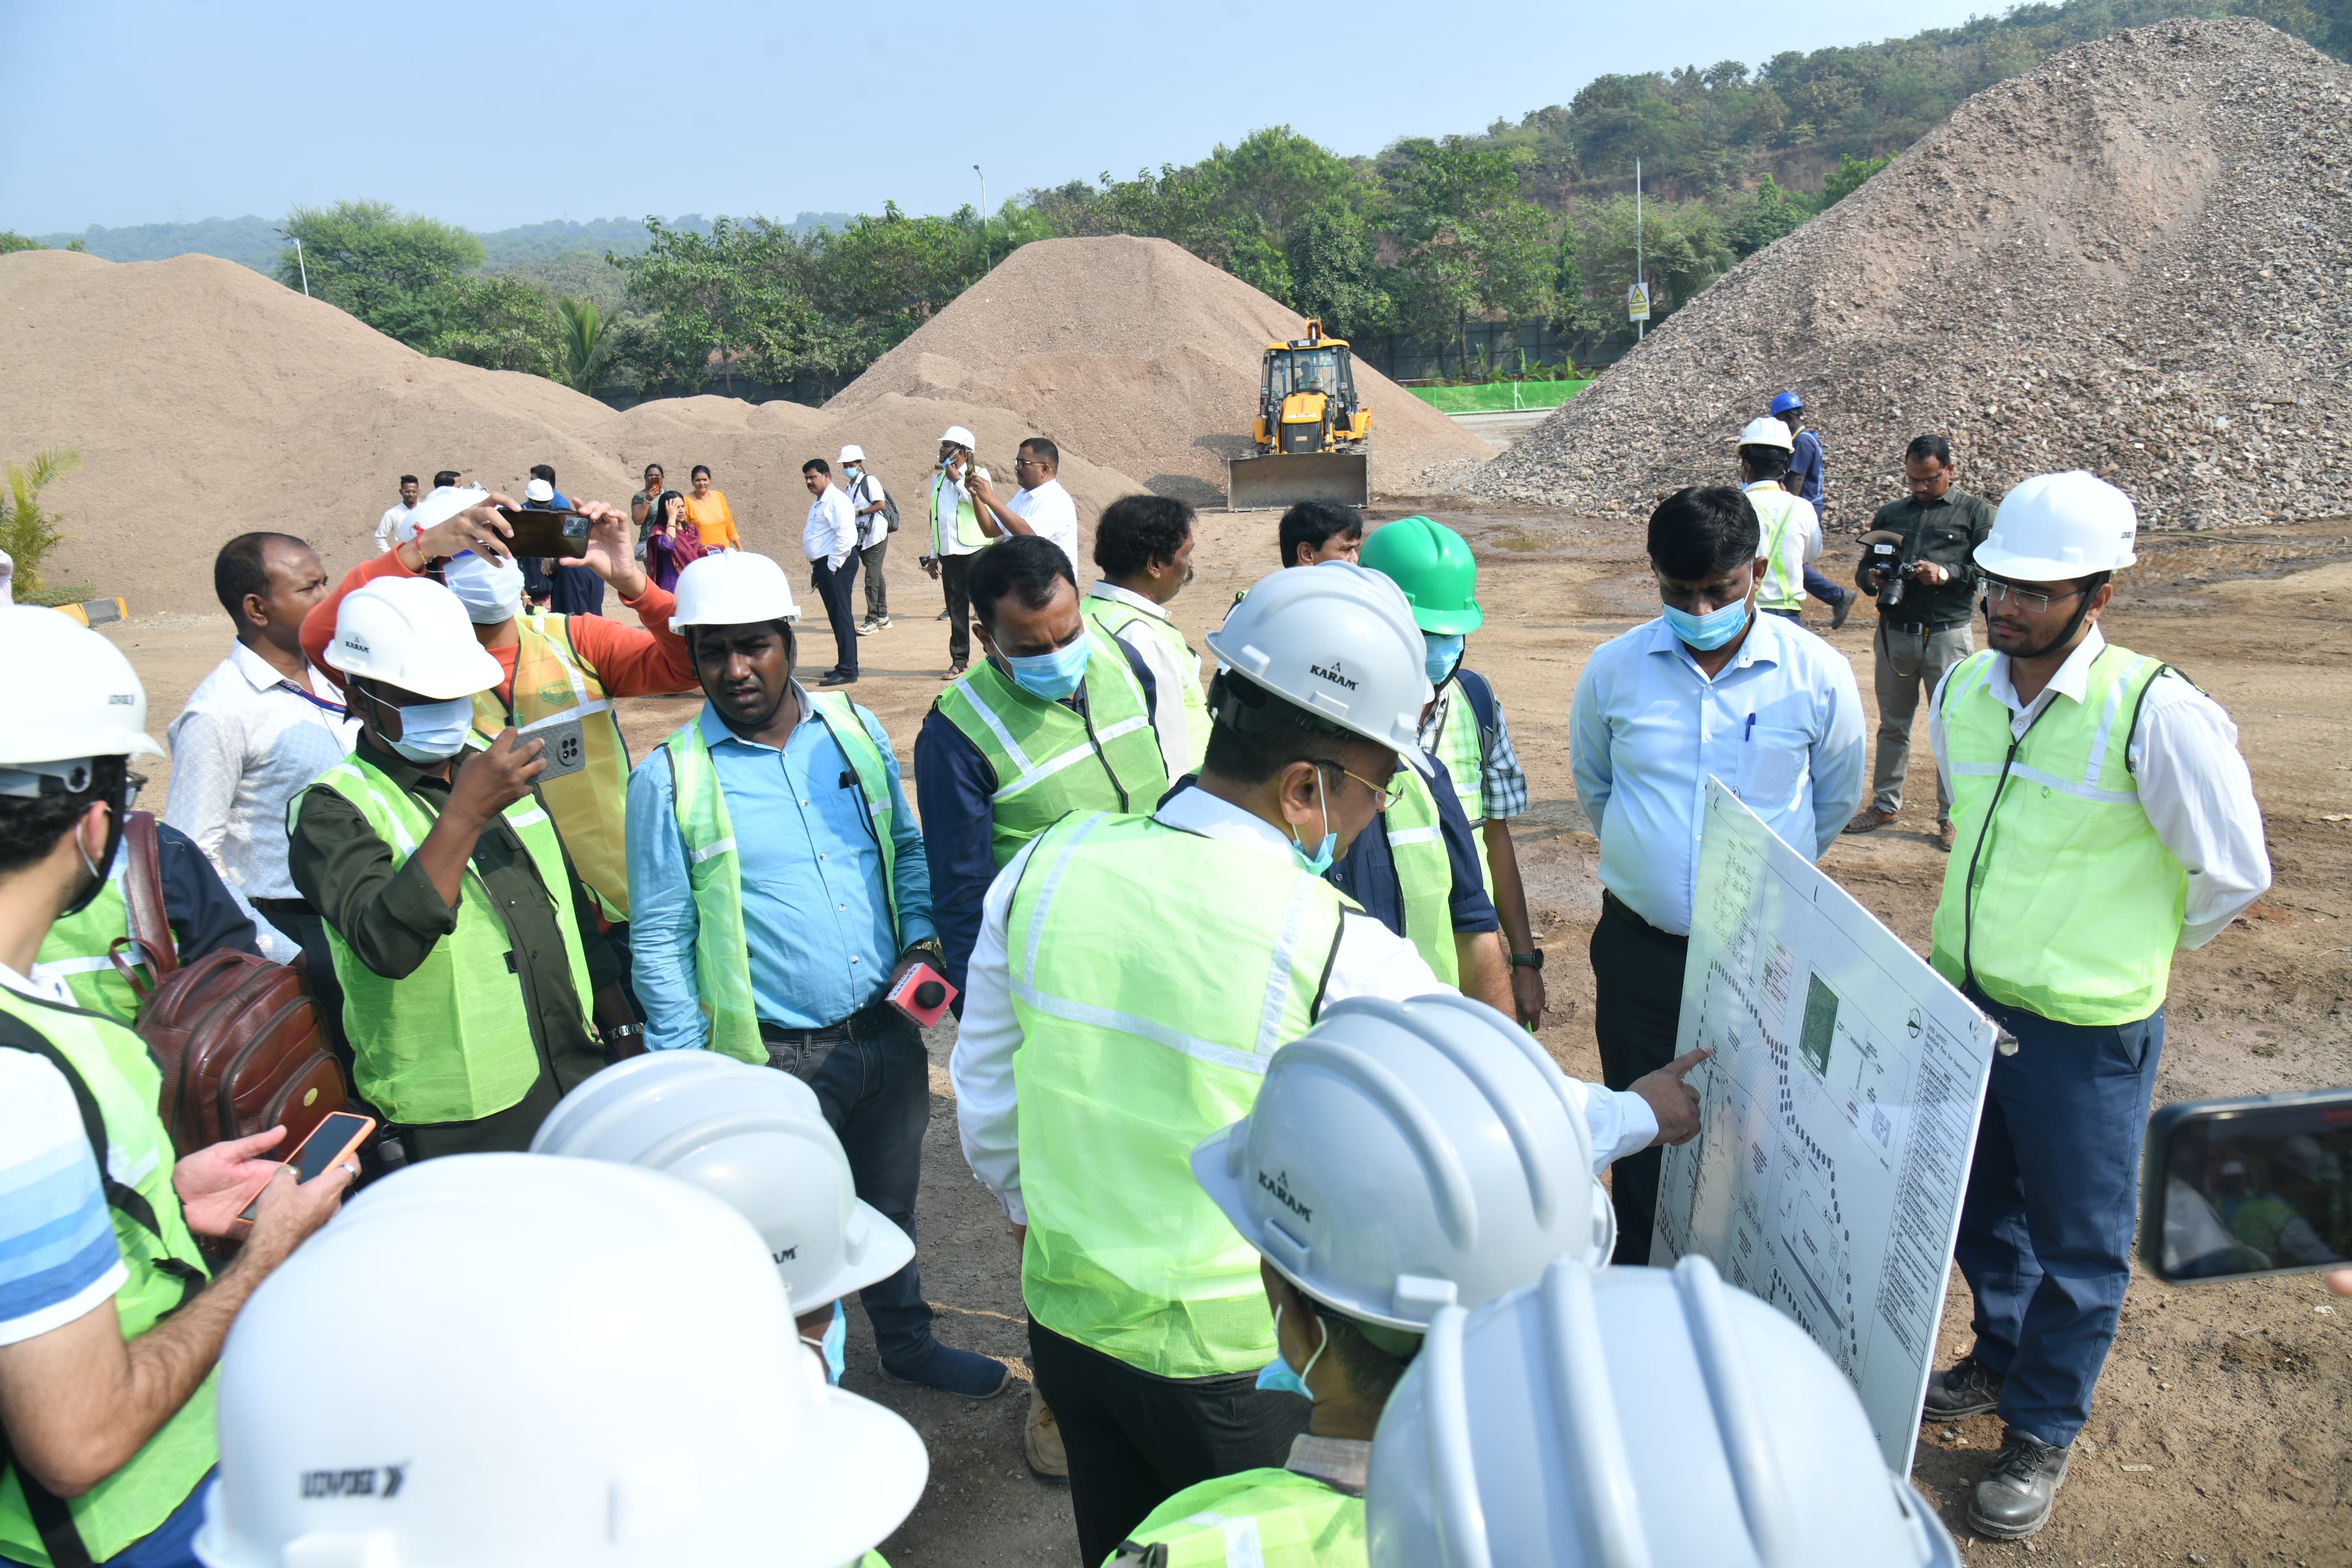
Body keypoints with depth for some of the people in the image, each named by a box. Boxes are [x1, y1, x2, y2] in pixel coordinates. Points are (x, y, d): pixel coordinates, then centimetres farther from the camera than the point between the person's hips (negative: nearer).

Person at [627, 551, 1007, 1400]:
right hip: (778, 1058, -3)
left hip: (888, 1030, 4)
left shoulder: (855, 730, 1)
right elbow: (660, 943, -6)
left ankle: (906, 1340, 46)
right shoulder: (669, 780, -10)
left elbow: (906, 847, 13)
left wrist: (921, 940, -2)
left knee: (890, 1204, 22)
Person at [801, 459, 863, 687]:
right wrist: (816, 570, 21)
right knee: (836, 617, 13)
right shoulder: (818, 502, 20)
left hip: (836, 565, -10)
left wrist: (832, 566, -18)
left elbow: (846, 536, -22)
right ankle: (844, 666, 20)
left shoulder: (837, 500, -12)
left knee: (841, 617, -9)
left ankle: (847, 670, -8)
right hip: (823, 565, 10)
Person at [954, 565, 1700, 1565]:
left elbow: (984, 1102, 1)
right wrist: (1641, 1113, 10)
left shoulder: (1048, 864, -12)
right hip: (1231, 1361, -4)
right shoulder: (1341, 958, -26)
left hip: (1064, 1319, 5)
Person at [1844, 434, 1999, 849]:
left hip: (1948, 636, -4)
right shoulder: (1890, 514, 15)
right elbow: (1863, 568, 17)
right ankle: (1886, 803, 23)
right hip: (1893, 633, 4)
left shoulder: (1976, 512, 3)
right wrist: (1873, 579, -6)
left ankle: (1951, 815, 8)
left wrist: (1947, 574, -20)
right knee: (1892, 724, 12)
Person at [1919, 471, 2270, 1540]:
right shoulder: (1960, 693, -2)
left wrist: (2131, 949, 3)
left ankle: (2041, 1433, 31)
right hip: (1961, 999, 6)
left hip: (2085, 1027, -5)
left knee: (2077, 1240, 12)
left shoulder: (2157, 713, -21)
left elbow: (2231, 871, -10)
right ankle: (2000, 1361, 47)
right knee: (1980, 1206, 23)